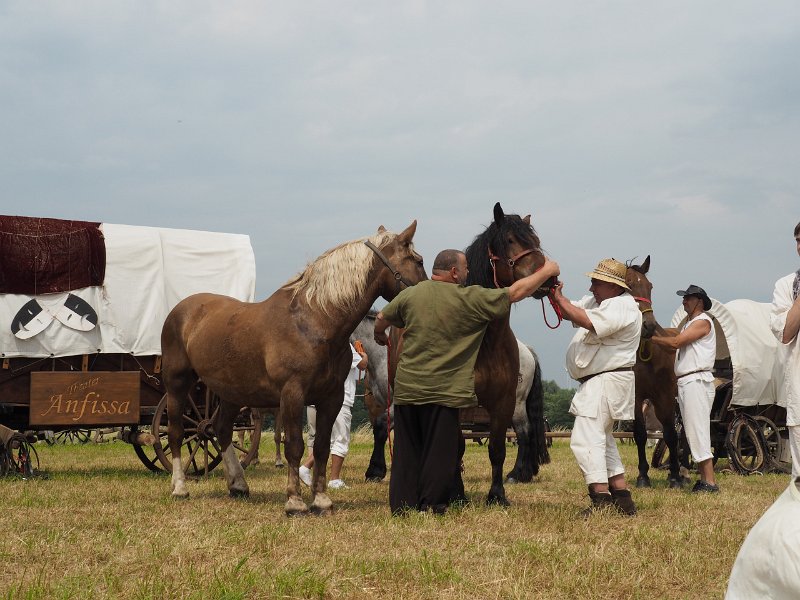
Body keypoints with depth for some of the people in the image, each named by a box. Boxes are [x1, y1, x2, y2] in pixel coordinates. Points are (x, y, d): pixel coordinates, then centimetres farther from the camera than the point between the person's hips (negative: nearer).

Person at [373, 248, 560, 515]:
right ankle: (431, 507, 8)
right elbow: (515, 293, -2)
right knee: (439, 452, 5)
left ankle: (402, 506, 13)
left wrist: (380, 336, 43)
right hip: (443, 391, -4)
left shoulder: (409, 295, 4)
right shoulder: (471, 299, -7)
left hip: (406, 390, 4)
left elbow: (382, 319, 19)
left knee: (407, 452, 11)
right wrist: (546, 272, 12)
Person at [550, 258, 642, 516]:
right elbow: (569, 313, 15)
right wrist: (555, 295, -3)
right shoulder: (597, 300, 15)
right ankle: (622, 498, 19)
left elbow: (586, 321, -29)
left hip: (607, 381, -11)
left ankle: (601, 500, -21)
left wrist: (560, 298, -20)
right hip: (596, 381, 11)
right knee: (603, 440, 16)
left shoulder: (621, 306, -16)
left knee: (586, 438, -17)